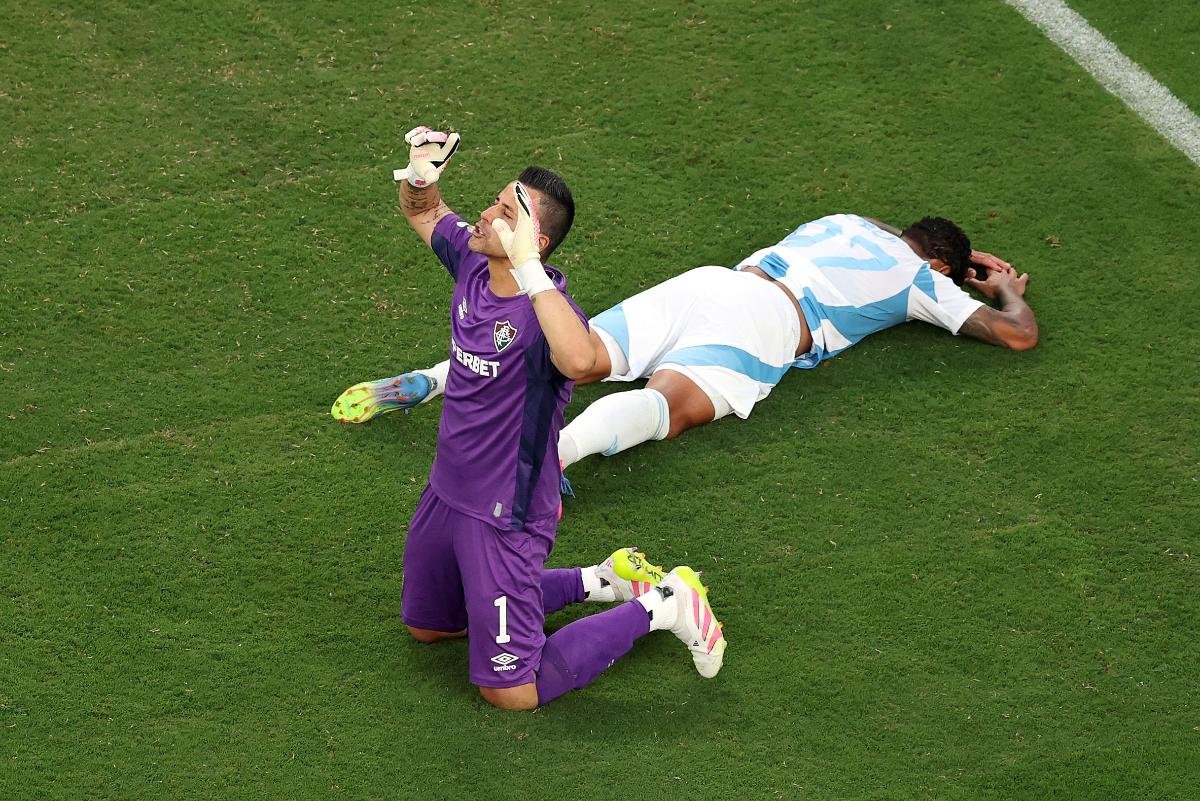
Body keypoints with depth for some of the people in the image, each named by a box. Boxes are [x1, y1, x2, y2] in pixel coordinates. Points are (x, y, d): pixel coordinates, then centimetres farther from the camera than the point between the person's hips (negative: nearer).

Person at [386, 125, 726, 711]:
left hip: (505, 516, -9)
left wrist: (526, 267, -51)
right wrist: (420, 173, -9)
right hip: (446, 493, 9)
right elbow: (422, 211, 14)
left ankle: (661, 606, 11)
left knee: (510, 691, -3)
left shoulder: (545, 306, -30)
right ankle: (600, 582, 32)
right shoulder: (471, 263, -6)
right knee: (425, 626, 30)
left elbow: (579, 360, -54)